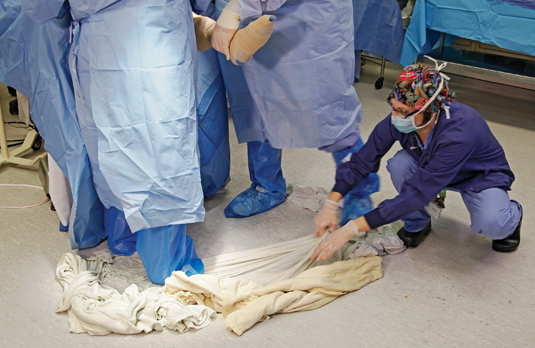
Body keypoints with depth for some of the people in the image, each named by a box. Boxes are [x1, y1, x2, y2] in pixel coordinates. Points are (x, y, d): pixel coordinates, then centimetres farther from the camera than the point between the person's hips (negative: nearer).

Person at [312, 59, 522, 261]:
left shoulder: (459, 132, -42)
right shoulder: (398, 121, -28)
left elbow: (418, 193, -44)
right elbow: (362, 161, -17)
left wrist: (352, 228, -45)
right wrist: (331, 205, -28)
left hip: (481, 175, -4)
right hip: (432, 168, 4)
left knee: (492, 225, -33)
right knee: (399, 164, -28)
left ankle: (511, 214, 6)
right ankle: (417, 224, -1)